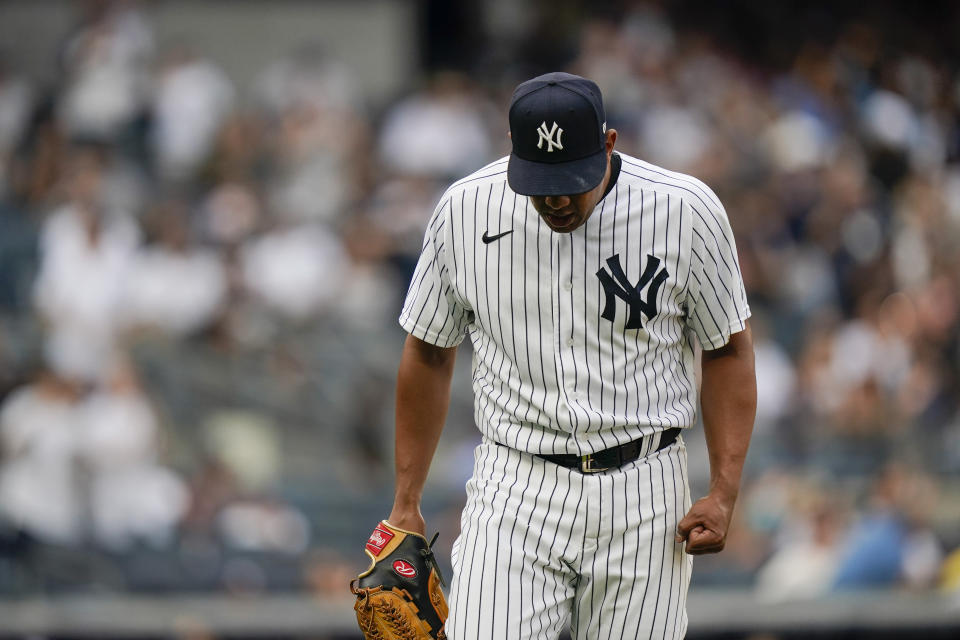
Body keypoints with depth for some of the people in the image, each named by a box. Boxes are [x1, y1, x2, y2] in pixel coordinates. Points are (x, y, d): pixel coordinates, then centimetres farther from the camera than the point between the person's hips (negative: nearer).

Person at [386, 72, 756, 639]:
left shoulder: (686, 211, -7)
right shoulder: (465, 211, -3)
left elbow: (728, 349, 4)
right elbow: (429, 354, 9)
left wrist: (724, 492, -6)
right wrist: (406, 505, 9)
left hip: (642, 497, -1)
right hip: (515, 494, 1)